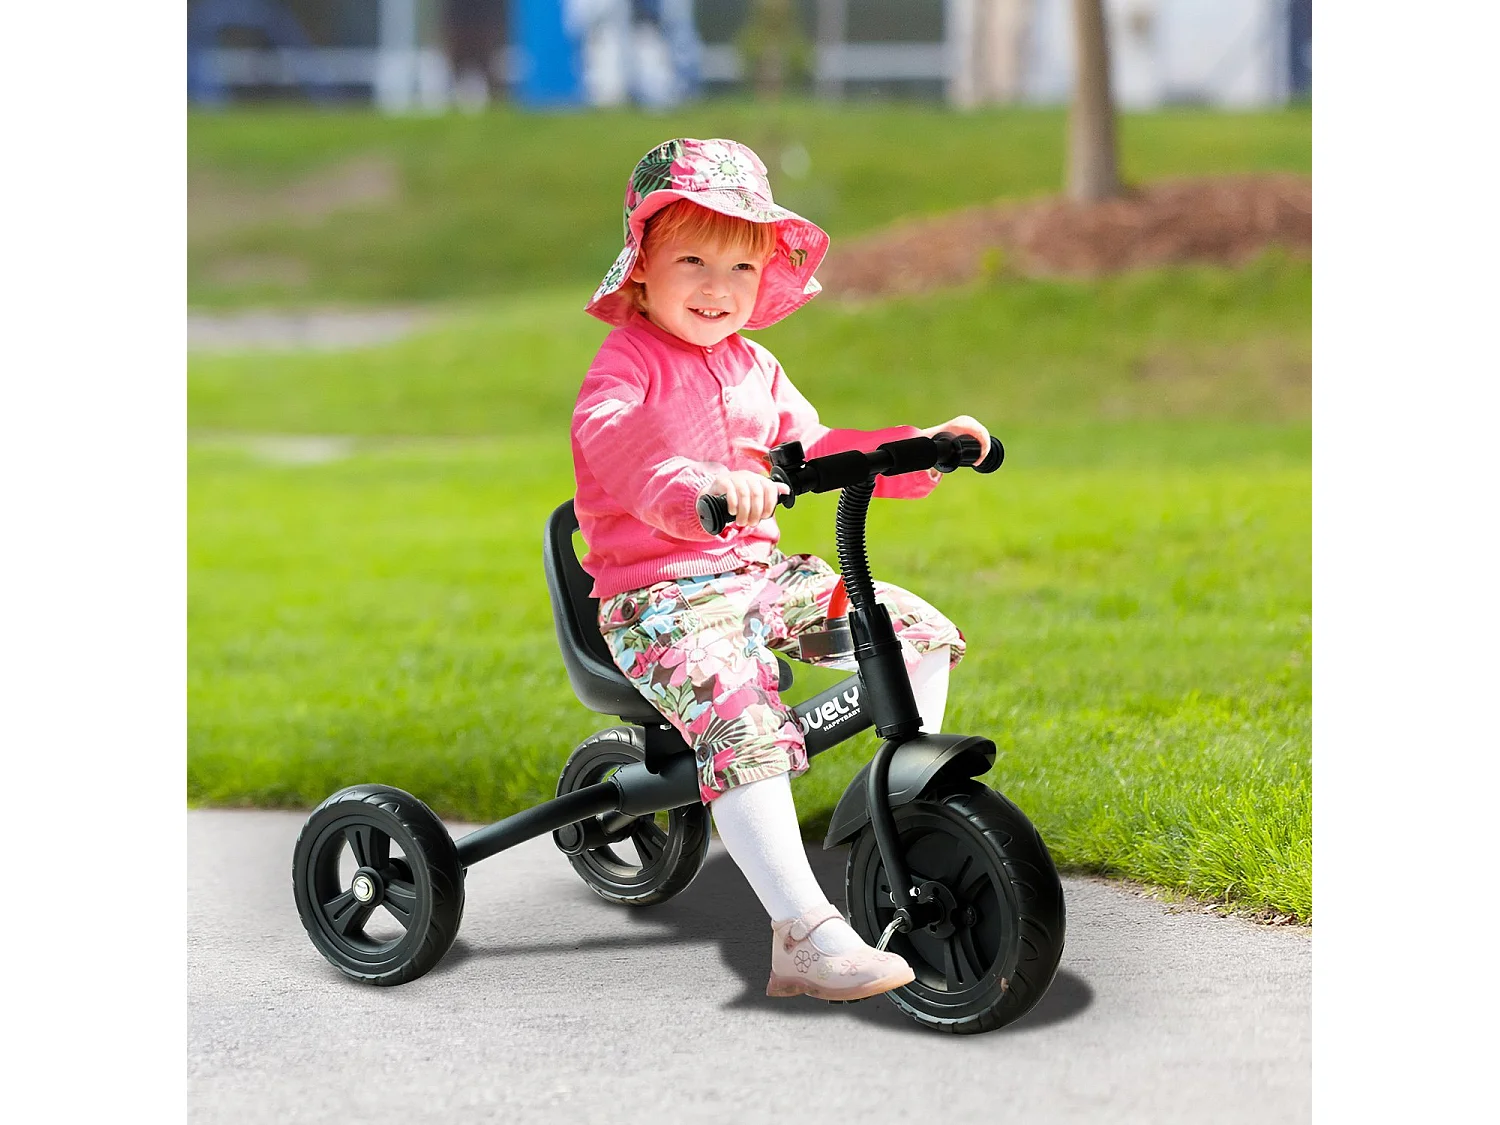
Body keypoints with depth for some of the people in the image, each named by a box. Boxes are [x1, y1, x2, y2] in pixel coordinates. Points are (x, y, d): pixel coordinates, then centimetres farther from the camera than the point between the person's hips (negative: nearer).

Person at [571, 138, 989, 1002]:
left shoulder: (753, 370, 15)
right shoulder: (626, 365, -10)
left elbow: (813, 449, 25)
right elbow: (614, 443, -31)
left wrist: (919, 449, 10)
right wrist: (695, 490, -52)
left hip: (759, 574, 8)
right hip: (661, 598, -8)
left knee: (922, 629, 2)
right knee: (745, 725, -32)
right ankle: (807, 937, -37)